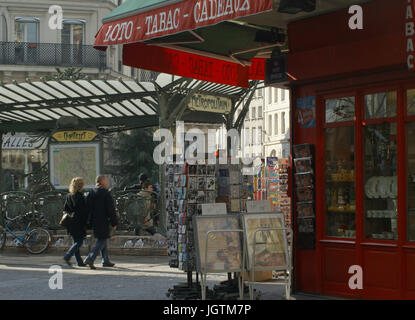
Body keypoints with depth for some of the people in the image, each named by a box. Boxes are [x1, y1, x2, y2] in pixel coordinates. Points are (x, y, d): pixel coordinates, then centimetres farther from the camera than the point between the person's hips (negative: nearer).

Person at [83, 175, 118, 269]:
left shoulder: (90, 193, 8)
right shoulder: (106, 194, -13)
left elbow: (87, 208, 11)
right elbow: (111, 210, -13)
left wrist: (89, 221, 17)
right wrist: (114, 223, -8)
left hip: (94, 222, 8)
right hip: (103, 222, -8)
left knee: (103, 240, 17)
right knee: (102, 241, -3)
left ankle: (106, 261, 21)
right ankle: (90, 259, -14)